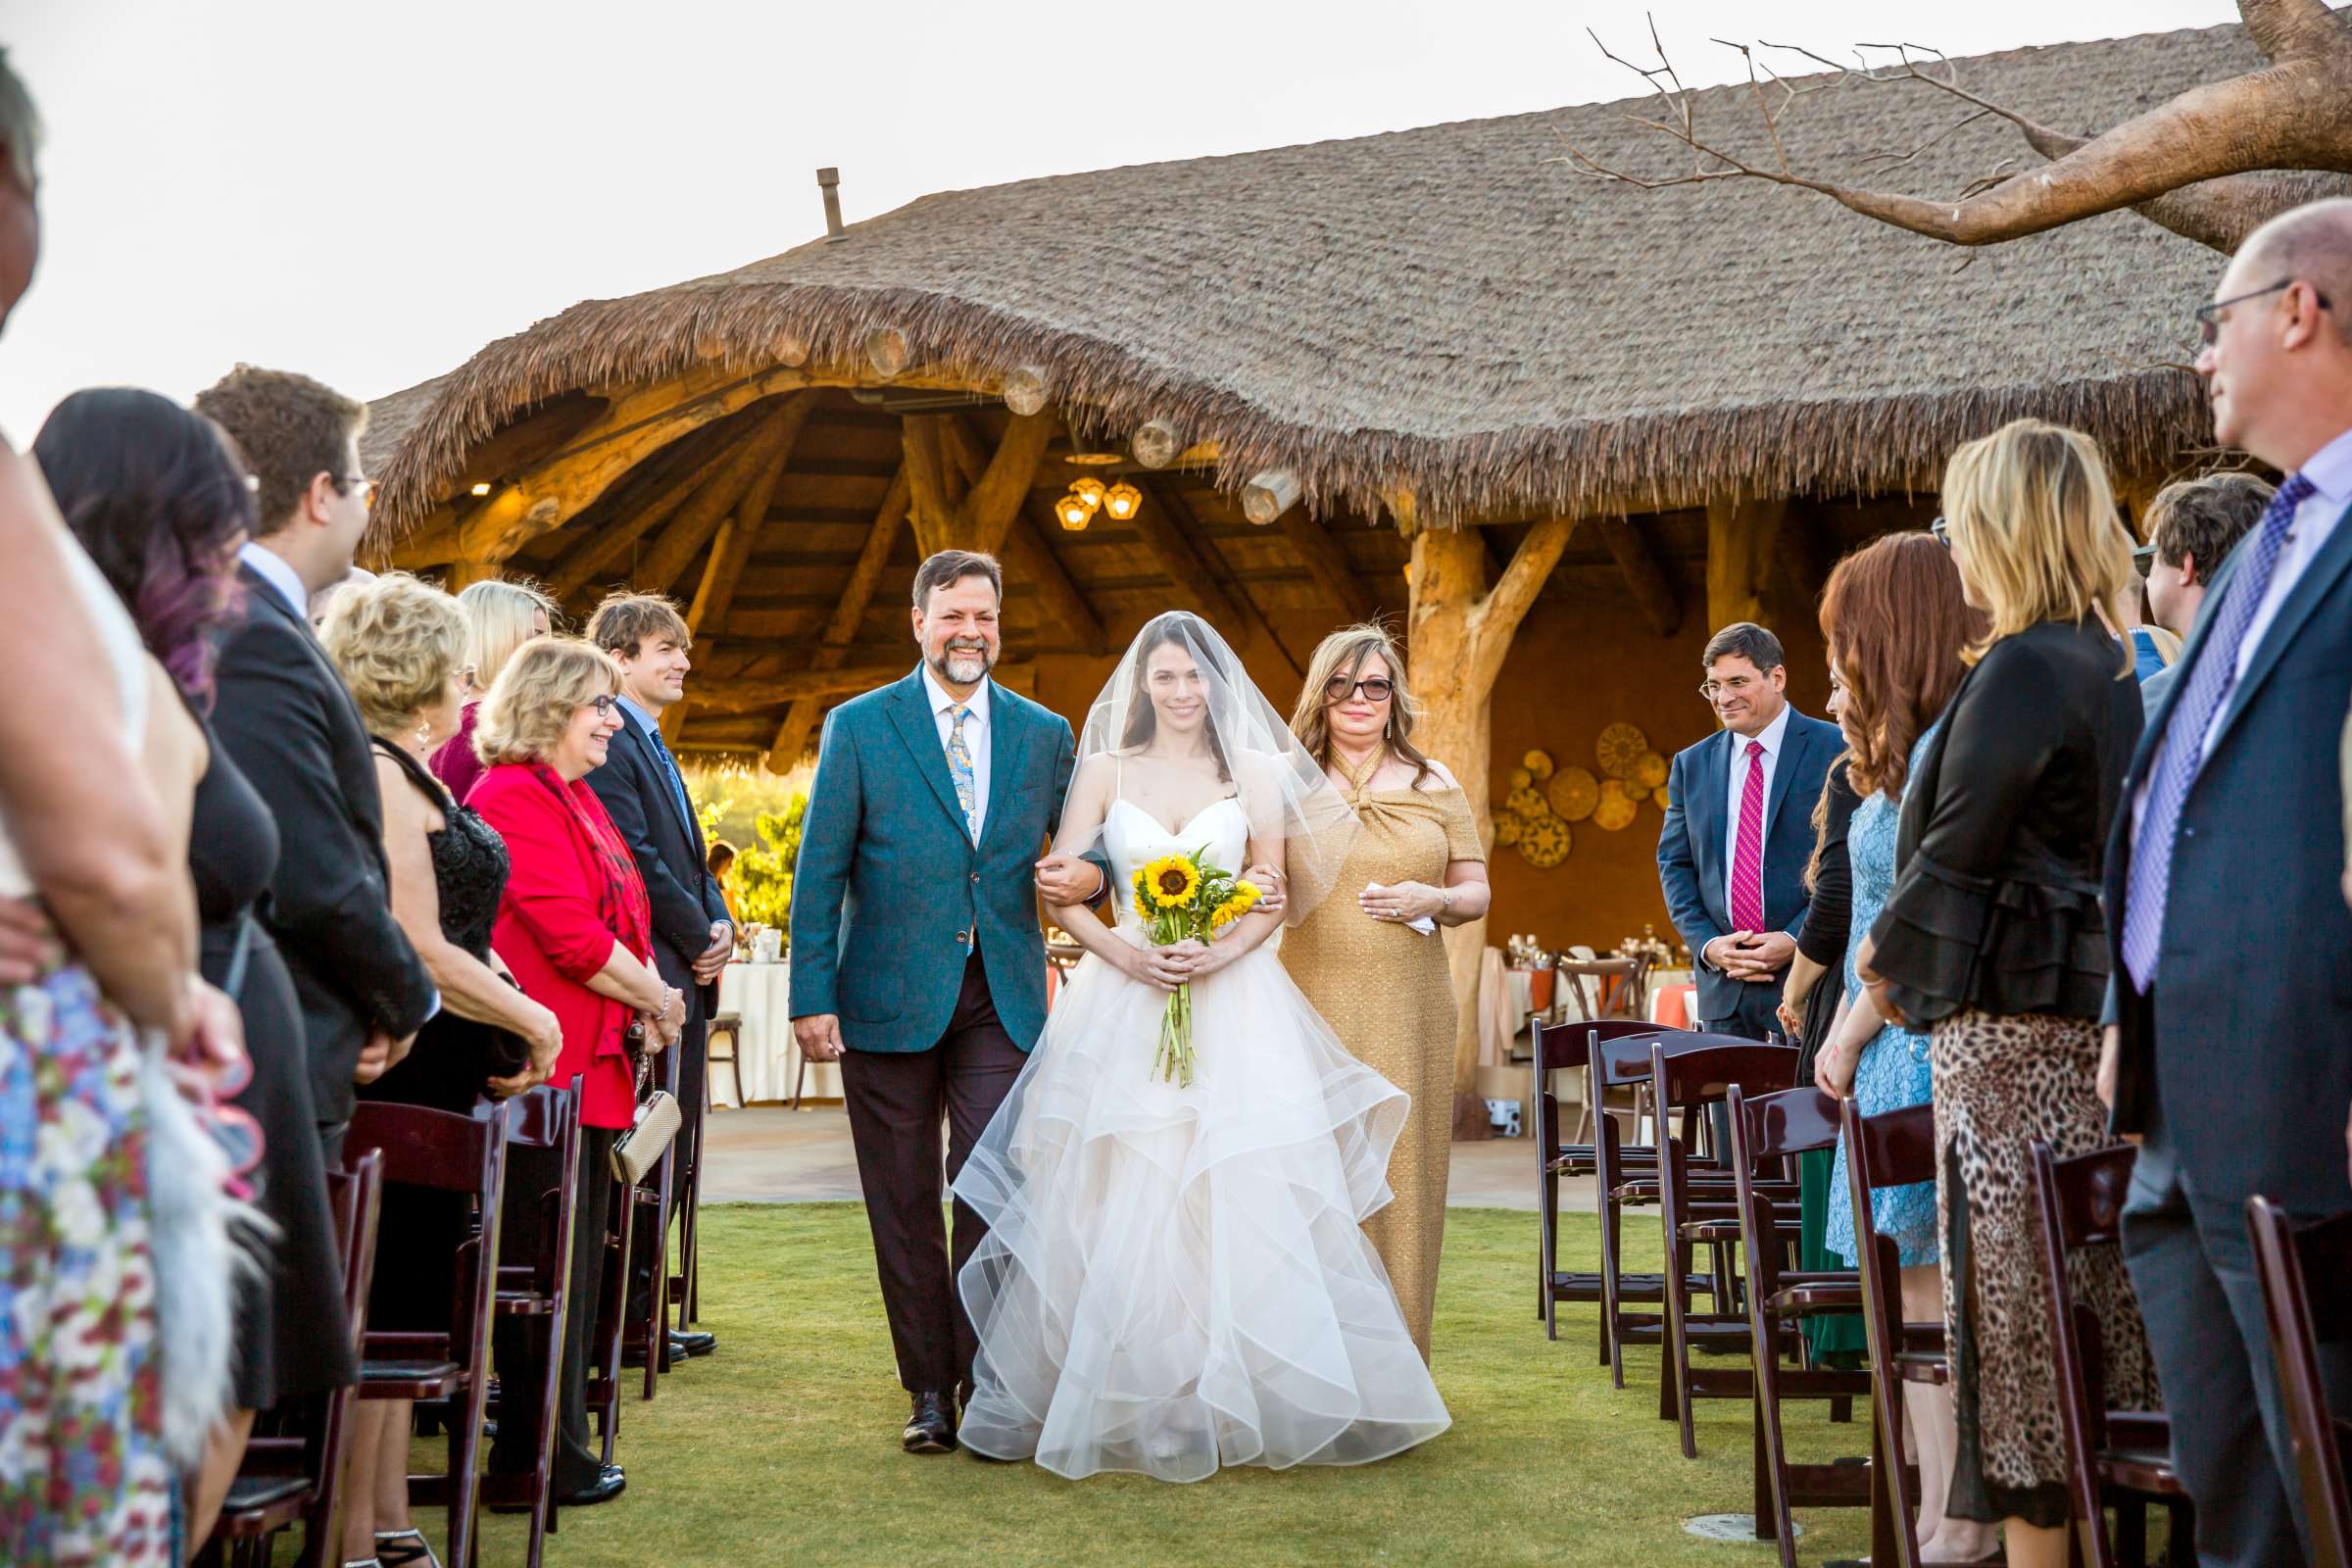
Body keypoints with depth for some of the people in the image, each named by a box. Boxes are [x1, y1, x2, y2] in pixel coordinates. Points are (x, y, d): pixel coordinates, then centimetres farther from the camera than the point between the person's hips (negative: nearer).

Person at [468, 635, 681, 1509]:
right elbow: (571, 933, -20)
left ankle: (554, 1443, 26)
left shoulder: (574, 797, 19)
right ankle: (545, 1459, 7)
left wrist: (648, 994, 0)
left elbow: (617, 919, 18)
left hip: (592, 1064, 10)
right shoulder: (513, 797, -13)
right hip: (547, 1065, -10)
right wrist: (654, 1000, -8)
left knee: (577, 1254, 15)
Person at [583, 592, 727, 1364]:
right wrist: (700, 937, -9)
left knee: (671, 1155, 13)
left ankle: (643, 1311, 20)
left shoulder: (652, 744, 21)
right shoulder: (607, 739, -11)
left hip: (682, 975, 10)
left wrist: (719, 923, 4)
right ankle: (625, 1318, 4)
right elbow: (636, 858, -18)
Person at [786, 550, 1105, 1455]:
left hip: (1001, 998, 1)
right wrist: (812, 997, -7)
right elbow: (819, 872, -1)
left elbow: (1074, 852, 16)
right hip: (889, 1001, -1)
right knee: (904, 1203, 7)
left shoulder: (1045, 734, 8)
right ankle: (929, 1388, 20)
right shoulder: (859, 727, 1)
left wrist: (1089, 876, -9)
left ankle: (986, 1378, 8)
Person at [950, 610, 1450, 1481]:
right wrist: (1123, 953, -11)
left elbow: (1276, 891, 4)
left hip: (1234, 1007, 0)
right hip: (1122, 1002, 0)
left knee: (1243, 1198, -4)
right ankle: (1128, 1401, 8)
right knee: (1116, 1204, -3)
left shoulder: (1252, 772, 8)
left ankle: (1242, 1396, 7)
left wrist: (1223, 951, -14)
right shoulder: (1105, 771, 9)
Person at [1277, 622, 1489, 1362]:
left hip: (1408, 1013, 1)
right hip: (1311, 1004, -1)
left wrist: (1435, 899, -9)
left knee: (1400, 1166, 2)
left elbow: (1477, 893, 12)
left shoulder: (1434, 784, 11)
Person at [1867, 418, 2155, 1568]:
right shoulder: (2114, 668, 15)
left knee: (2010, 1285, -4)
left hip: (2009, 1016, -9)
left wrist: (1886, 958, 1)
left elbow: (1960, 847, -16)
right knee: (2094, 1276, 13)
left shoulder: (2021, 672, -14)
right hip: (2092, 1001, 9)